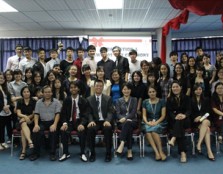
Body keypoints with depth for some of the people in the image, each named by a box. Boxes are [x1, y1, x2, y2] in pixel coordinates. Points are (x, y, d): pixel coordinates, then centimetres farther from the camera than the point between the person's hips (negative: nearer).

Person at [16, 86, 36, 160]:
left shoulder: (34, 102, 3)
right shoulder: (19, 102, 10)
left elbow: (34, 114, 0)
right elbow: (18, 113, -1)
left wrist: (28, 117, -17)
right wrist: (25, 116, -22)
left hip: (31, 121, -2)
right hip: (22, 121, 2)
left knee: (23, 130, -32)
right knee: (24, 124, -36)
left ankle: (23, 151, -34)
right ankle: (30, 141, -53)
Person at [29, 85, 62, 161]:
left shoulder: (56, 102, 5)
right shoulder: (39, 102, 13)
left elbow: (57, 114, -5)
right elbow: (36, 114, 5)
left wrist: (54, 124, -21)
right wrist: (36, 124, -13)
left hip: (52, 122, -2)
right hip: (42, 122, 2)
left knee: (53, 131, -32)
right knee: (36, 131, -27)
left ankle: (53, 153, -19)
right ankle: (36, 153, -11)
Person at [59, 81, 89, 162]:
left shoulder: (83, 101, 3)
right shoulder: (66, 100, 9)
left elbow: (85, 114, -4)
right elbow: (63, 114, 5)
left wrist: (82, 124, -24)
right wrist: (64, 123, -16)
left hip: (79, 122, -2)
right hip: (69, 122, 2)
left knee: (82, 131, -34)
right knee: (63, 130, -29)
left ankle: (82, 153, -16)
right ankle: (66, 153, -12)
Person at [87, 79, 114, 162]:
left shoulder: (108, 98, 9)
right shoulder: (89, 99, 11)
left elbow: (110, 112, 0)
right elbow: (89, 113, 5)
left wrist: (107, 121, -21)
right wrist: (91, 121, -17)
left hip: (105, 121, -1)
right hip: (95, 121, 1)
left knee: (108, 129, -34)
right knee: (90, 129, -32)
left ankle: (108, 153, -18)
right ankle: (92, 153, -15)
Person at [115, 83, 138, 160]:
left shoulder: (134, 100, 13)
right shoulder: (119, 101, 16)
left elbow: (133, 113, -1)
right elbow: (118, 114, 4)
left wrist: (125, 118, -19)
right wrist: (125, 119, -16)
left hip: (132, 121, 0)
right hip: (121, 122, 0)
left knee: (127, 124, -37)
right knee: (129, 128, -35)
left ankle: (122, 144, -47)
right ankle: (129, 150, -41)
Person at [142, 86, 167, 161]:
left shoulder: (161, 101, 5)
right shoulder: (145, 102, 11)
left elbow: (163, 115, -1)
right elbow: (144, 115, 8)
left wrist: (156, 122, -15)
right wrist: (147, 122, -12)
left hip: (160, 122, -2)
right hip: (149, 122, 2)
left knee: (153, 130, -35)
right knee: (147, 131, -33)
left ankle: (161, 151, -25)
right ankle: (156, 152, -34)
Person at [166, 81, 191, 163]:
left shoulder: (186, 98, 10)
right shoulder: (169, 99, 12)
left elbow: (189, 110, -4)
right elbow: (169, 112, -1)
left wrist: (184, 115, -29)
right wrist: (175, 117, -25)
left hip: (185, 121, 0)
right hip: (173, 121, 0)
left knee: (180, 121, -36)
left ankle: (173, 139, -57)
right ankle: (183, 152, -45)